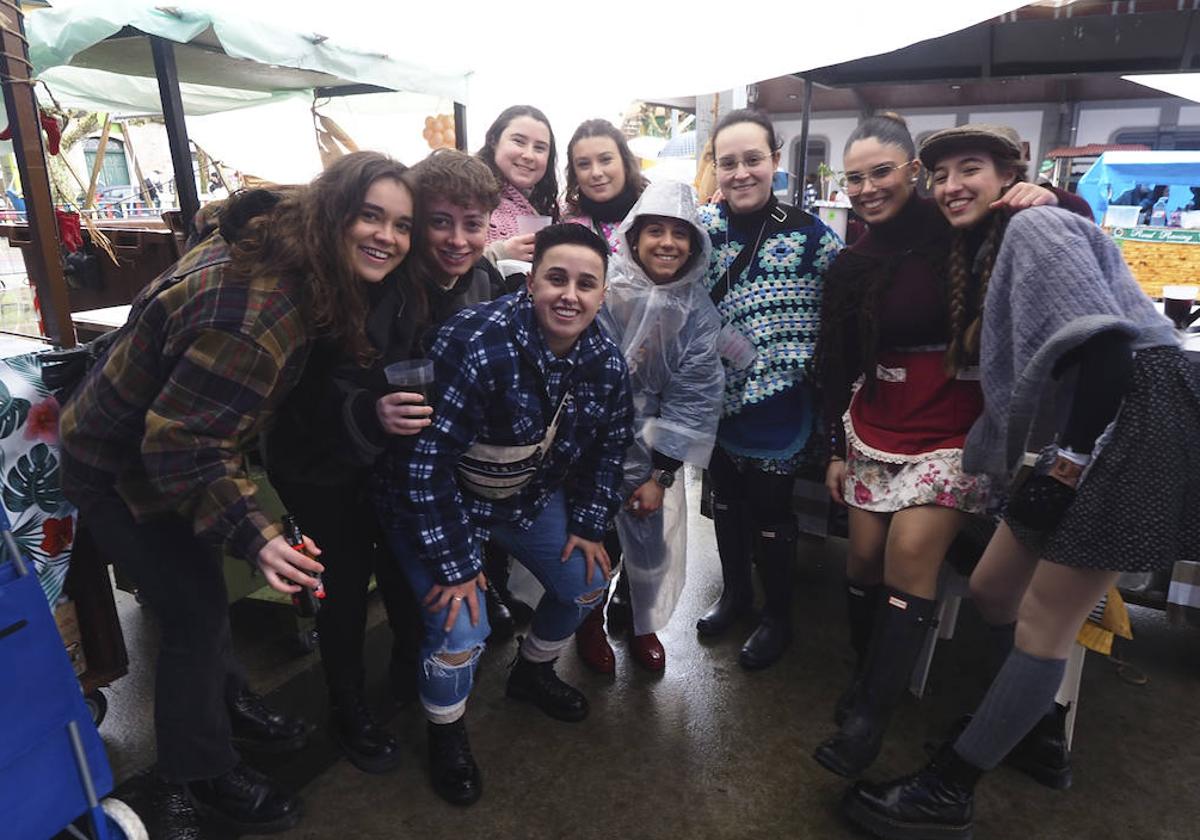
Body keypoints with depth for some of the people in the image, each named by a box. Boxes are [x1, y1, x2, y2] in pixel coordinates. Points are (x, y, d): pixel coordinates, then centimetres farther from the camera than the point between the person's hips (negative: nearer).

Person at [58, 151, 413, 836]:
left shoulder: (282, 258, -8)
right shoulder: (259, 311, -38)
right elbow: (181, 445, -35)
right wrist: (254, 533, -40)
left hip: (171, 449, 9)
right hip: (121, 470, -9)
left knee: (204, 587, 24)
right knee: (196, 614, 2)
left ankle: (228, 702, 48)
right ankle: (204, 778, 25)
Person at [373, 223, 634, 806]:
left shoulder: (605, 362, -13)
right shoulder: (477, 345, -34)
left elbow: (610, 445, 5)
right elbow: (426, 462, -32)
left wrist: (588, 523, 2)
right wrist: (453, 563, -26)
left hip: (529, 495, 7)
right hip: (437, 501, -6)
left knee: (587, 582, 11)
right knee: (461, 629, -16)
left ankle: (532, 673, 42)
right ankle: (445, 732, 19)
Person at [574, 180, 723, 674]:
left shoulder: (698, 308, -5)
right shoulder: (603, 290, -15)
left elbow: (696, 395, -7)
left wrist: (661, 474, -10)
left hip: (657, 445, 3)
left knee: (655, 539, 9)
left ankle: (644, 623, 38)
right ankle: (589, 622, 37)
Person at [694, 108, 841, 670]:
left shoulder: (810, 235, -10)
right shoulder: (701, 227, 0)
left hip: (776, 406, -4)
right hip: (717, 398, 4)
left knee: (770, 508, 9)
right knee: (726, 497, 19)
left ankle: (777, 617, 31)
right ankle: (735, 591, 42)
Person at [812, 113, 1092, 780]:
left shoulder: (964, 239, -3)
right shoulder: (850, 267, 7)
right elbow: (835, 366, 11)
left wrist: (1053, 200, -21)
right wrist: (835, 448, 11)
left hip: (955, 434, -4)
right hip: (875, 432, 4)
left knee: (911, 550, -17)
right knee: (865, 555, 1)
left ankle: (873, 712, -4)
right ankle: (866, 675, 23)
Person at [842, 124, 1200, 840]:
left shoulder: (1036, 225, -6)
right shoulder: (992, 253, 22)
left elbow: (1106, 341, -20)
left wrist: (1070, 460, -22)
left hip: (1131, 424, -10)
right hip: (1075, 439, 10)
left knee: (1045, 619, -4)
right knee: (990, 591, 13)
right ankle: (1035, 727, 34)